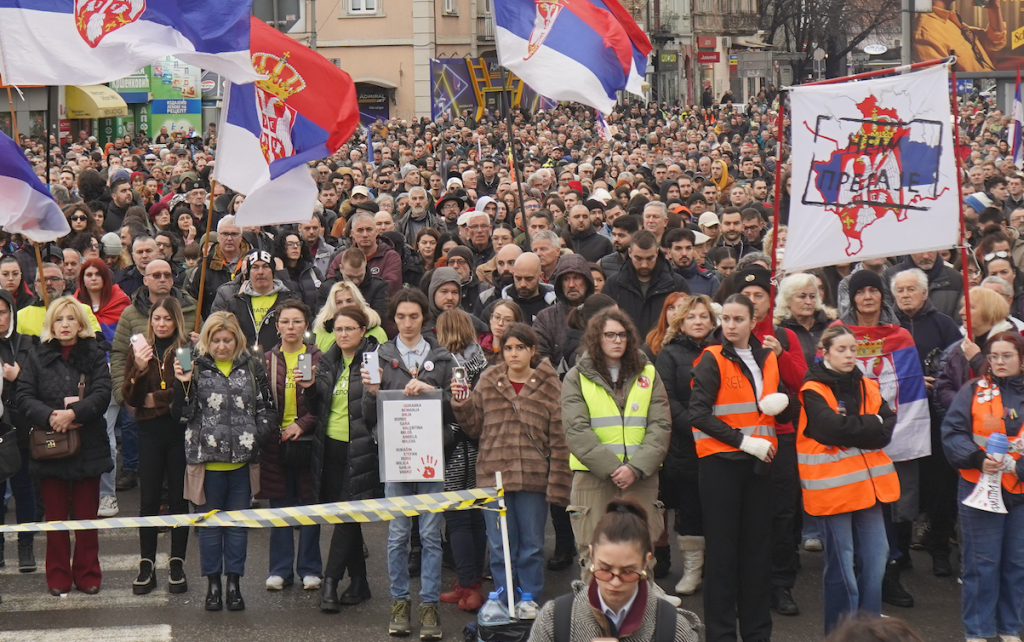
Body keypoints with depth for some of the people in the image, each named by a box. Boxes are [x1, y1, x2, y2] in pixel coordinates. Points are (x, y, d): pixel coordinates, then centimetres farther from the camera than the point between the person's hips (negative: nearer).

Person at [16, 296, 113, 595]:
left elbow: (102, 394, -8)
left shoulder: (94, 355, 3)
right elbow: (24, 396, -2)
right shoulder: (38, 357, 5)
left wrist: (73, 413, -21)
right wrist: (50, 416, -17)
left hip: (88, 446, -1)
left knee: (86, 514, 5)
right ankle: (58, 577, 15)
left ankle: (87, 575, 15)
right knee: (55, 515, 7)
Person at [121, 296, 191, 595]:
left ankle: (177, 564, 11)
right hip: (150, 432, 2)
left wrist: (157, 398, -5)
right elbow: (130, 398, 2)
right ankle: (147, 565, 8)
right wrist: (139, 368, -14)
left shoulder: (188, 349, -2)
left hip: (180, 430, -2)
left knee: (178, 498, 4)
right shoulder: (141, 350, 9)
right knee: (149, 500, 2)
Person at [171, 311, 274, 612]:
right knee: (210, 524, 9)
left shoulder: (252, 366, 5)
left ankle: (234, 583, 18)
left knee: (238, 523, 8)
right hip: (208, 460, -1)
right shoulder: (196, 368, 0)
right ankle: (213, 583, 19)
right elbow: (182, 415, -2)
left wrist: (259, 437, -4)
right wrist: (182, 385, -17)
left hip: (242, 461, 1)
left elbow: (266, 406, 10)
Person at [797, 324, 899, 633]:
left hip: (868, 485, 5)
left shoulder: (867, 387, 11)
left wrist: (853, 429, -14)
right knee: (841, 563, 2)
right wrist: (871, 425, -10)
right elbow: (833, 429, -22)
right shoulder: (813, 392, -7)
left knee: (876, 556, 7)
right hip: (833, 487, -5)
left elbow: (890, 425, -1)